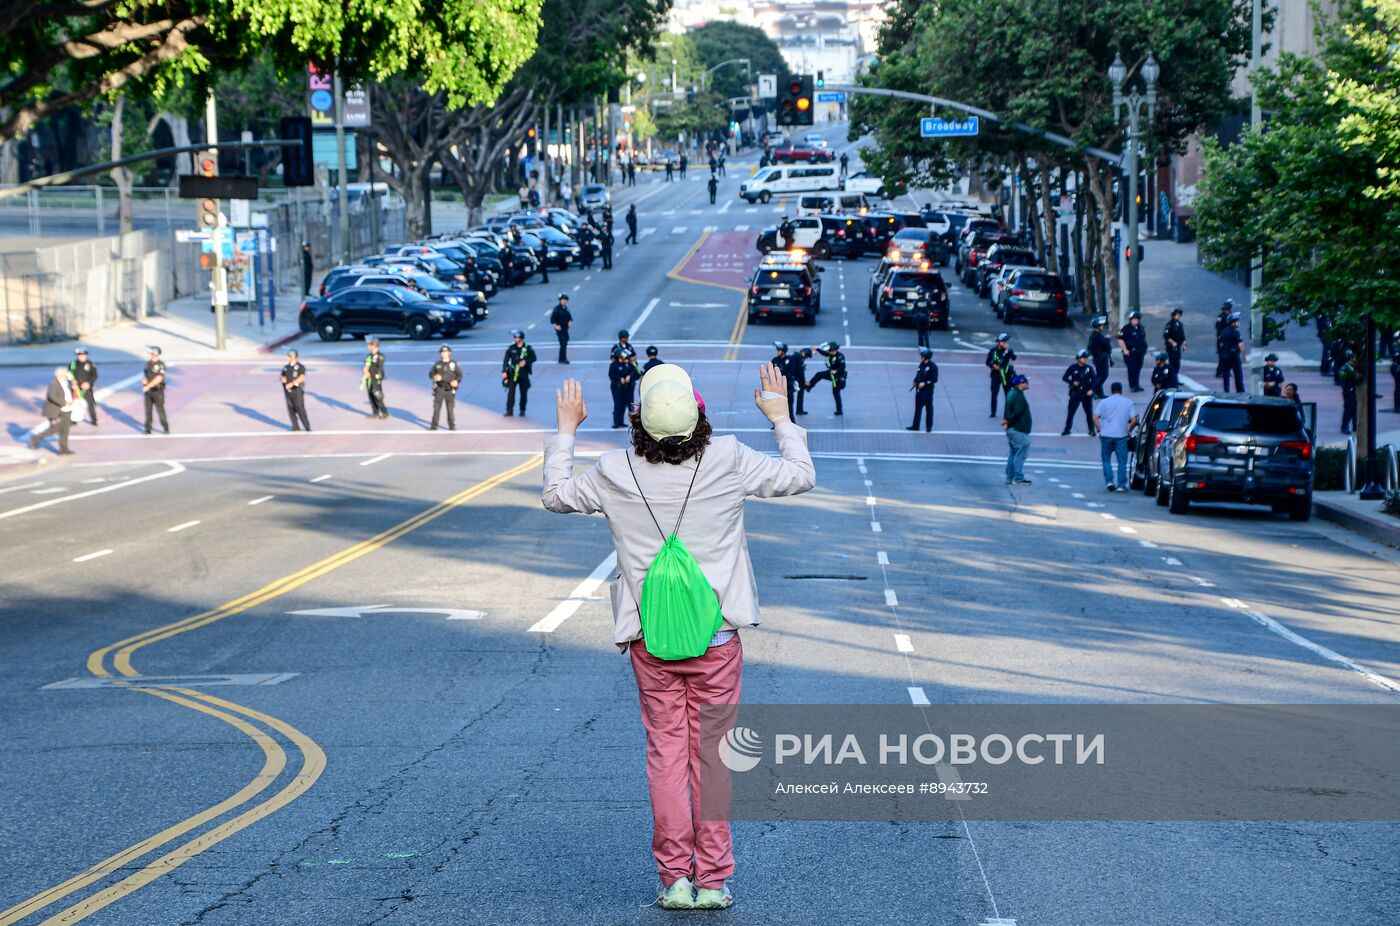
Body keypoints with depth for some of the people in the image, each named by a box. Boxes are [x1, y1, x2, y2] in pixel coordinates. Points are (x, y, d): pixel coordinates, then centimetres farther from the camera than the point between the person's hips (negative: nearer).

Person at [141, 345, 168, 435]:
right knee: (148, 409, 5)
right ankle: (148, 429, 10)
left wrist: (148, 386, -23)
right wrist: (143, 379, -13)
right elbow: (144, 373, 12)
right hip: (147, 390, 6)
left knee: (160, 409, -2)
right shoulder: (148, 363, 7)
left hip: (157, 390, -6)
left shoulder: (160, 365, -15)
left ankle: (165, 428, 11)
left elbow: (159, 378, -23)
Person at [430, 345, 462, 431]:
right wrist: (434, 377, -14)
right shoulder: (437, 364, 7)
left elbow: (459, 374, 1)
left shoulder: (453, 363, 2)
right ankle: (434, 426, 8)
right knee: (436, 407, 1)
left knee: (450, 408, 0)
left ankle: (452, 426, 9)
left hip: (450, 389, -1)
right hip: (439, 388, 1)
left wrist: (457, 381, -20)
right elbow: (431, 373, 9)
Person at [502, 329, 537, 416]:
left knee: (524, 393, 7)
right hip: (513, 373, 0)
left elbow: (533, 358, 0)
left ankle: (522, 410, 21)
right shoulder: (511, 348, 0)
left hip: (523, 374, 0)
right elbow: (506, 360, 0)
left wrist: (526, 362, -18)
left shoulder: (528, 349, -4)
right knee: (511, 392, -7)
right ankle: (509, 410, -2)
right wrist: (504, 371, -9)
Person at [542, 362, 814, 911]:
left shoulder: (615, 473, -7)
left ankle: (675, 878, 5)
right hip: (716, 635, 0)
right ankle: (712, 880, 7)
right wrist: (781, 418, 18)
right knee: (711, 752, 6)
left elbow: (556, 495, 11)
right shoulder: (728, 461, -9)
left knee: (666, 751, 7)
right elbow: (800, 476, 5)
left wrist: (565, 430, 21)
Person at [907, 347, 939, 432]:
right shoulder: (922, 364, 6)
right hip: (919, 390, 7)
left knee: (929, 409, 6)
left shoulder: (933, 366, -16)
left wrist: (925, 383, -24)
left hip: (928, 391, -7)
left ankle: (929, 427, 16)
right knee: (918, 408, 11)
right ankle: (915, 426, 18)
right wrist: (915, 381, 0)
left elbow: (935, 379, -17)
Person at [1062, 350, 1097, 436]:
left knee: (1089, 412, 4)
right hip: (1075, 392, 0)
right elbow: (1064, 378, 1)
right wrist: (1072, 382, -14)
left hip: (1086, 393, 0)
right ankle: (1067, 429, 12)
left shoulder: (1089, 368, -3)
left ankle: (1092, 430, 16)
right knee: (1071, 411, 1)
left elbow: (1094, 379, 3)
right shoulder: (1073, 367, -4)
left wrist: (1091, 389, -9)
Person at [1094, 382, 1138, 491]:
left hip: (1106, 434, 0)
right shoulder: (1128, 402, 4)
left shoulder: (1104, 402, 4)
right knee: (1122, 461, 6)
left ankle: (1109, 481, 0)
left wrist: (1099, 430, 7)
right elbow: (1134, 420, -4)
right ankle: (1121, 485, 4)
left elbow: (1095, 418, -3)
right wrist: (1129, 430, 11)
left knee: (1106, 459, 14)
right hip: (1121, 435, 0)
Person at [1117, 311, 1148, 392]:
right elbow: (1120, 340, -11)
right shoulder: (1126, 328, -8)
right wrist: (1125, 350, -17)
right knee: (1132, 369, -8)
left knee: (1138, 368, 9)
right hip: (1130, 353, -7)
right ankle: (1133, 386, -6)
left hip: (1140, 352, 7)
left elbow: (1144, 339, 26)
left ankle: (1137, 385, 16)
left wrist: (1144, 349, 21)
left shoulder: (1140, 328, 14)